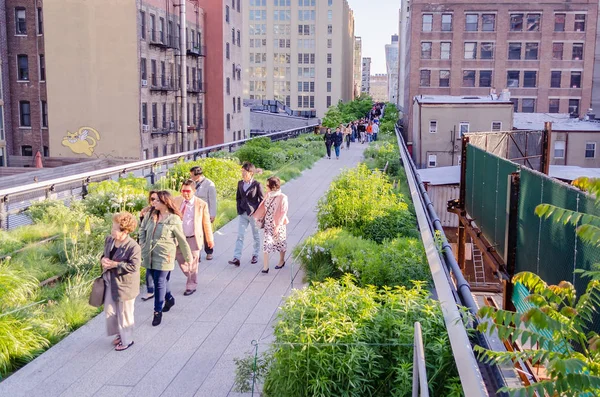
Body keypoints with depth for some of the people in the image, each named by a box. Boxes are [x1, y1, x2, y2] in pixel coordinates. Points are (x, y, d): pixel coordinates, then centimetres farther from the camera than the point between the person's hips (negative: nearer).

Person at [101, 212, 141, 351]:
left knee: (124, 314, 9)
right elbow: (105, 254, 14)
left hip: (125, 285, -7)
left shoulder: (133, 247, -24)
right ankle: (120, 334, 41)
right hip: (110, 282, 7)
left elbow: (133, 266, -25)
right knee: (110, 311, 18)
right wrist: (103, 260, -9)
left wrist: (115, 264, -26)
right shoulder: (109, 240, -1)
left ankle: (127, 340, 29)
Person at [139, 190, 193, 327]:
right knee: (159, 280, 17)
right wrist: (142, 244, 10)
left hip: (164, 256, -6)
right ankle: (169, 299, 42)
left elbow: (182, 240, -7)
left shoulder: (174, 219, -12)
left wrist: (188, 258, -2)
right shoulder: (152, 215, 5)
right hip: (149, 255, 6)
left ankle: (158, 311, 9)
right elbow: (143, 230, 20)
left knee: (159, 282, -3)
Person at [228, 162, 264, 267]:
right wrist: (239, 210, 4)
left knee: (256, 236, 12)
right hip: (243, 214, 4)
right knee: (240, 235, -3)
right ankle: (236, 258, -7)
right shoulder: (240, 183, 4)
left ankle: (255, 255, 29)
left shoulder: (257, 185, -11)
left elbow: (262, 200, -7)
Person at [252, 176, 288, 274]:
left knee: (280, 243, 14)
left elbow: (283, 213, -17)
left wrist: (277, 226, -20)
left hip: (278, 225, -5)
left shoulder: (282, 198, -16)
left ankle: (282, 261, 37)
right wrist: (258, 218, 12)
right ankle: (265, 267, -4)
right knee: (266, 244, -4)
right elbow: (263, 208, 12)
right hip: (268, 224, 5)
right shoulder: (268, 195, 1)